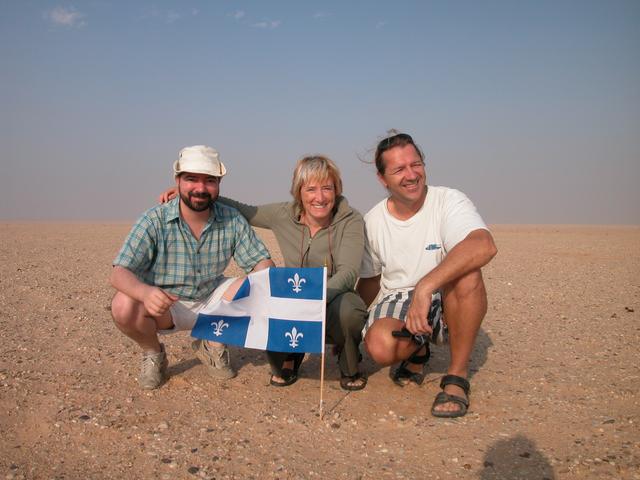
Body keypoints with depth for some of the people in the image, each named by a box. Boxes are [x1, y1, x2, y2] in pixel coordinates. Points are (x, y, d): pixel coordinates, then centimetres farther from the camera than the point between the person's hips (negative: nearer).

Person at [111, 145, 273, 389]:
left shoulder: (232, 220, -10)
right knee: (124, 306, -32)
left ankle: (213, 343, 8)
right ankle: (153, 352, 3)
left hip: (213, 300, 3)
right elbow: (119, 273, -23)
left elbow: (260, 261, -7)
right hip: (164, 305, -2)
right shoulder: (154, 221, -18)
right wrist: (145, 292, -47)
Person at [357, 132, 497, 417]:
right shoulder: (373, 222, 0)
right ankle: (417, 350, 9)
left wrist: (425, 286, -45)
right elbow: (369, 280, 15)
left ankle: (457, 375, -19)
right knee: (380, 347, -31)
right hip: (397, 303, 3)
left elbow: (484, 245, -36)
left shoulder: (449, 201, -14)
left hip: (447, 302, -2)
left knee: (466, 272, -35)